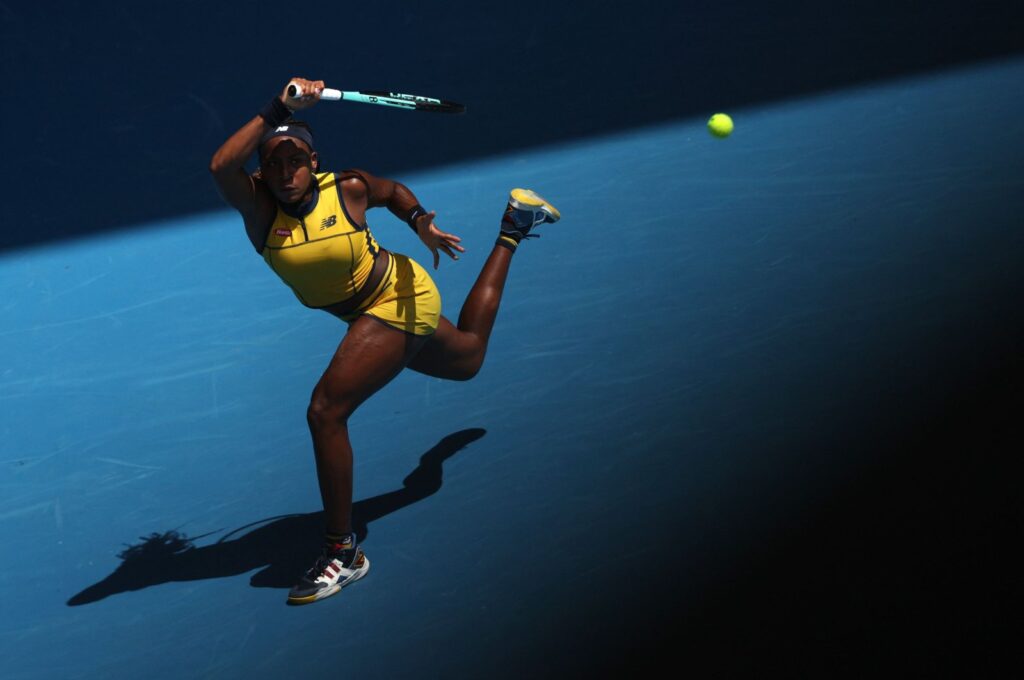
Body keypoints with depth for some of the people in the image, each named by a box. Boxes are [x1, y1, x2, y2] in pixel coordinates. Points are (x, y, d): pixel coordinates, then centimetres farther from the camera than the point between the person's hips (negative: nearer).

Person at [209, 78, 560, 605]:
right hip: (366, 315, 6)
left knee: (325, 411, -24)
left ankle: (343, 554, -10)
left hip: (401, 299, -6)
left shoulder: (348, 188, -20)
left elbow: (393, 190, 3)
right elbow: (221, 166, -39)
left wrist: (421, 222, -15)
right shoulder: (258, 204, -16)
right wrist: (278, 111, -40)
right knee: (467, 359, 33)